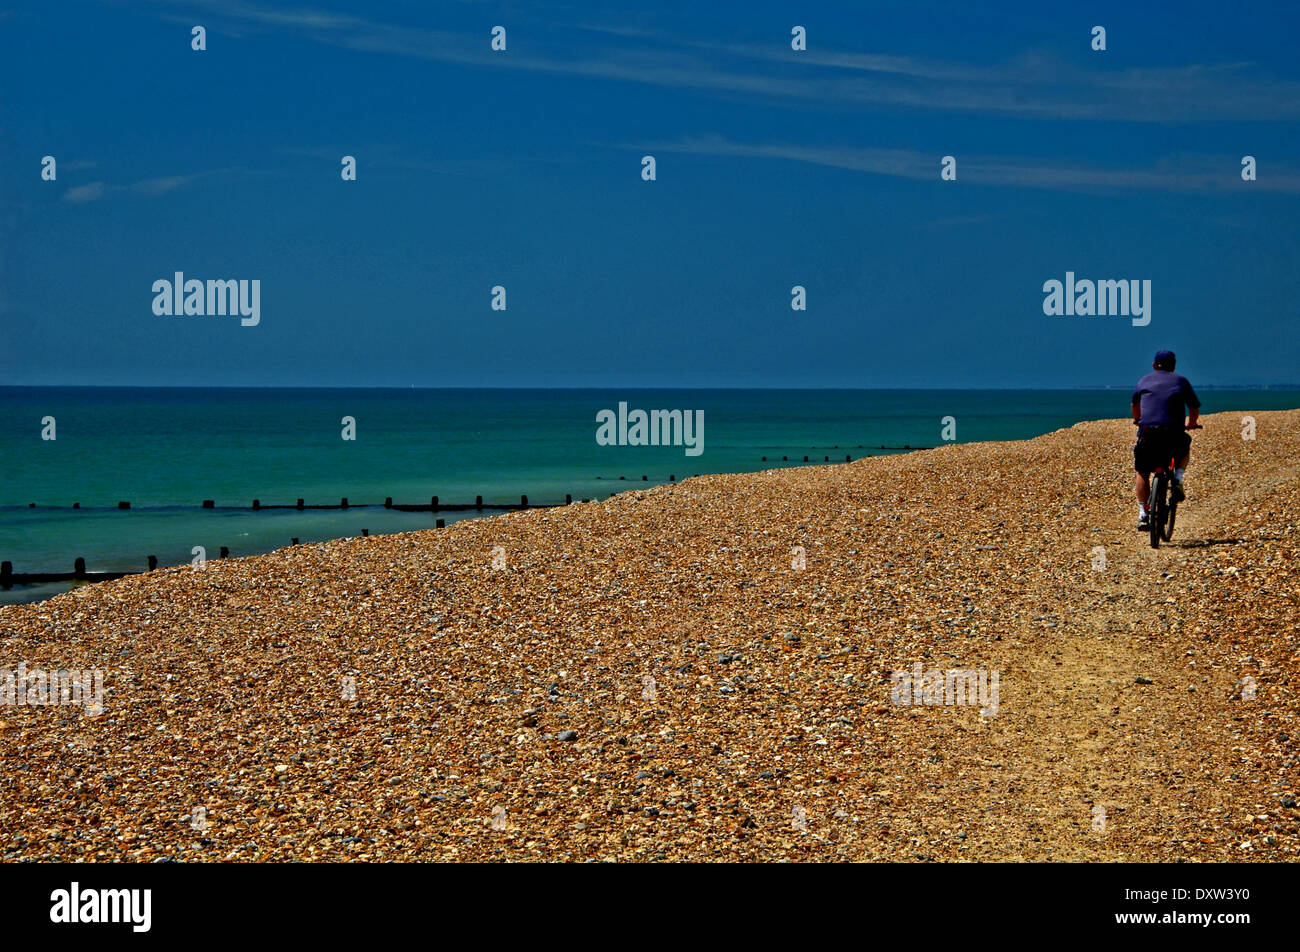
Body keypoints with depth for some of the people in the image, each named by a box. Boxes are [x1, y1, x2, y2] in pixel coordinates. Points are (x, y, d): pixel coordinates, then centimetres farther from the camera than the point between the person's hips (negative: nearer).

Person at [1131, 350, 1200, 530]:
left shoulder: (1145, 380, 20)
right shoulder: (1181, 381, 15)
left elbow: (1135, 405, 35)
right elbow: (1194, 409, 17)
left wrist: (1138, 421, 56)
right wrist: (1191, 424, 39)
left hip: (1147, 432, 0)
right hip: (1173, 435, 0)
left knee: (1142, 474, 17)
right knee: (1184, 447, 34)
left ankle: (1143, 513, 8)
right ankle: (1177, 480, 14)